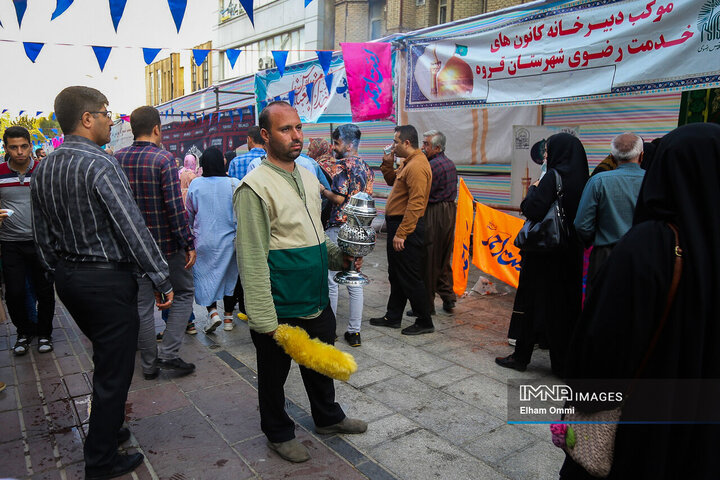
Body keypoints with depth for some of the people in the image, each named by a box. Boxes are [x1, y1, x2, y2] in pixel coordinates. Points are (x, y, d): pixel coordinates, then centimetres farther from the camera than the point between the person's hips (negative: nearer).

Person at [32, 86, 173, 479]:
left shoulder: (42, 170, 8)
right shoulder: (100, 165, -19)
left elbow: (43, 236, 13)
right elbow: (133, 228, -21)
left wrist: (60, 275, 22)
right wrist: (161, 280, -16)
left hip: (67, 279, 9)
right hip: (107, 280, -9)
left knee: (105, 356, 25)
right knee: (114, 369, 5)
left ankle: (106, 429, 40)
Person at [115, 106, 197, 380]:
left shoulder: (117, 159, 2)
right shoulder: (163, 159, -14)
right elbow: (175, 207, -19)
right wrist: (188, 243, -14)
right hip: (167, 243, -5)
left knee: (142, 303, 13)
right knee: (183, 293, 13)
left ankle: (149, 363, 23)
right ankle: (169, 353, 6)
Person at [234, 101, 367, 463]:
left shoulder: (308, 178, 8)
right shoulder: (255, 186, -17)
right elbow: (251, 259, -20)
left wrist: (339, 256, 3)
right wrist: (265, 321, -20)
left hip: (317, 301, 8)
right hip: (281, 309, -7)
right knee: (274, 374, 15)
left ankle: (327, 417, 48)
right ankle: (279, 433, 38)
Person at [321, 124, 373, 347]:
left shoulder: (342, 165, -12)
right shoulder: (366, 167, 12)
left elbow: (339, 197, -19)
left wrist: (323, 190, -3)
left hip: (339, 227, -8)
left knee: (331, 280, 3)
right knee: (354, 281, 11)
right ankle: (354, 331, 16)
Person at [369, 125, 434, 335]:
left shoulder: (417, 166, -19)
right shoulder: (409, 162, 14)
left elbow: (416, 204, -25)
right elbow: (392, 180, 28)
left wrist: (401, 234, -26)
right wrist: (387, 162, 11)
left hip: (407, 226, -11)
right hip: (397, 223, 11)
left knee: (410, 277, -2)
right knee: (396, 275, 17)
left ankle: (425, 322, 11)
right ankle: (393, 317, 29)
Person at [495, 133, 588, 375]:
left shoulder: (553, 177, -15)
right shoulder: (580, 178, 5)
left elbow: (532, 210, -24)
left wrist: (534, 189, -5)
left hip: (546, 253, -6)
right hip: (571, 253, 7)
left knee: (537, 302, 3)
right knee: (567, 302, 14)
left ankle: (521, 356, 16)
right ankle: (565, 361, 24)